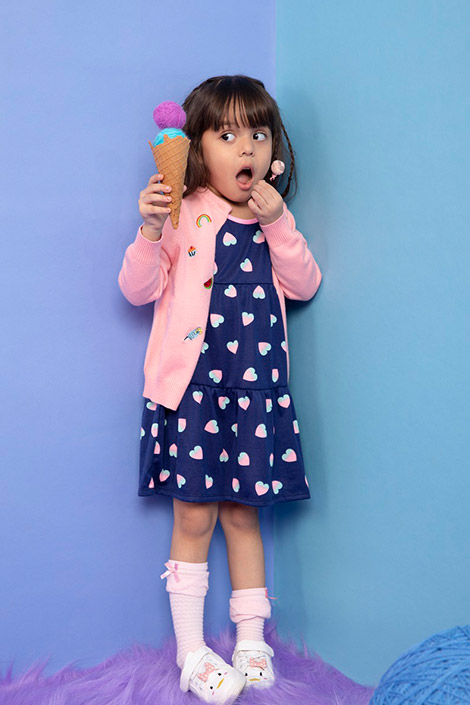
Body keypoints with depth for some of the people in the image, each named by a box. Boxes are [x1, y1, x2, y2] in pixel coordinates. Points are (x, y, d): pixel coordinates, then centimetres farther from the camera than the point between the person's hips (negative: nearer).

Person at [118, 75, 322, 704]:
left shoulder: (272, 217, 13)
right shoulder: (181, 212, -2)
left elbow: (305, 285, 4)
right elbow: (139, 290, -7)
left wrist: (278, 222, -7)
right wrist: (150, 231, -22)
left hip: (257, 385, 4)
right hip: (192, 383, -4)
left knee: (244, 512, 11)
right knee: (194, 517, 1)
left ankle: (251, 640, 24)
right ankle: (192, 652, 15)